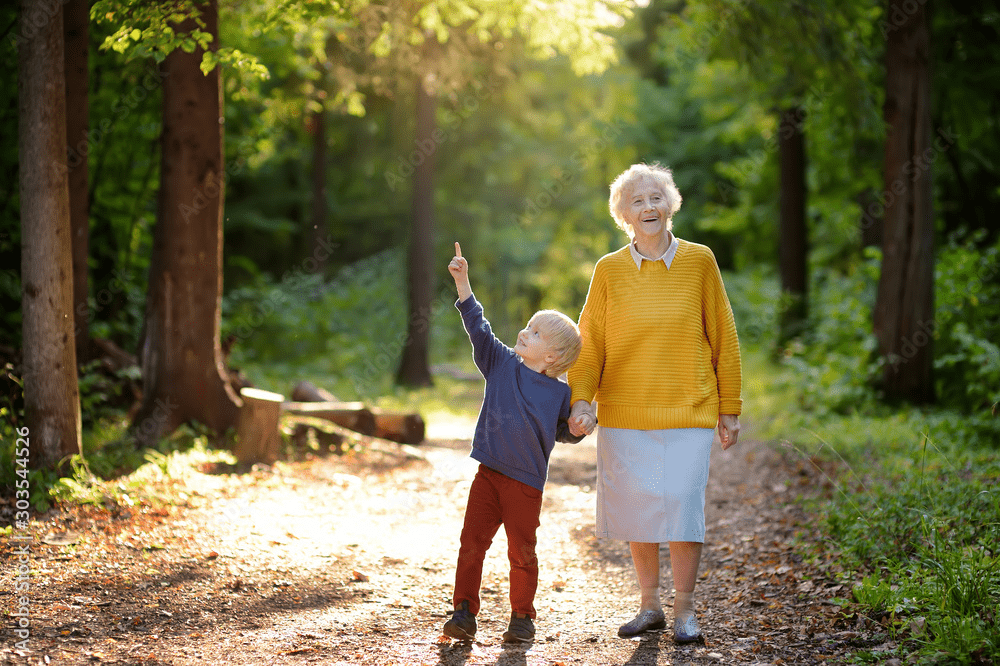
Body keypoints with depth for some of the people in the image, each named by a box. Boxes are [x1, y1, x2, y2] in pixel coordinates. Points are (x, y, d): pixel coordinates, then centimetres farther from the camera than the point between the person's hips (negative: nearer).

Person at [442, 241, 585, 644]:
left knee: (522, 552, 5)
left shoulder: (560, 393, -1)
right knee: (472, 543, -1)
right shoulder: (502, 363, 3)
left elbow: (564, 432, 12)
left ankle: (522, 618, 20)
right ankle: (464, 612, 7)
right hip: (489, 474, 2)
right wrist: (462, 282, -9)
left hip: (526, 483, -2)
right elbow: (479, 328, -2)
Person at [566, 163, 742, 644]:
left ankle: (685, 609, 10)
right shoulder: (609, 270, 1)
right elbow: (589, 345, 5)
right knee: (637, 509, 5)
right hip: (624, 414, 1)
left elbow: (723, 338, 5)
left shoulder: (699, 261, 0)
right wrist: (581, 400, -10)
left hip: (688, 411, -1)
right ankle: (649, 605, 23)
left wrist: (730, 408, 5)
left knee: (682, 504, -8)